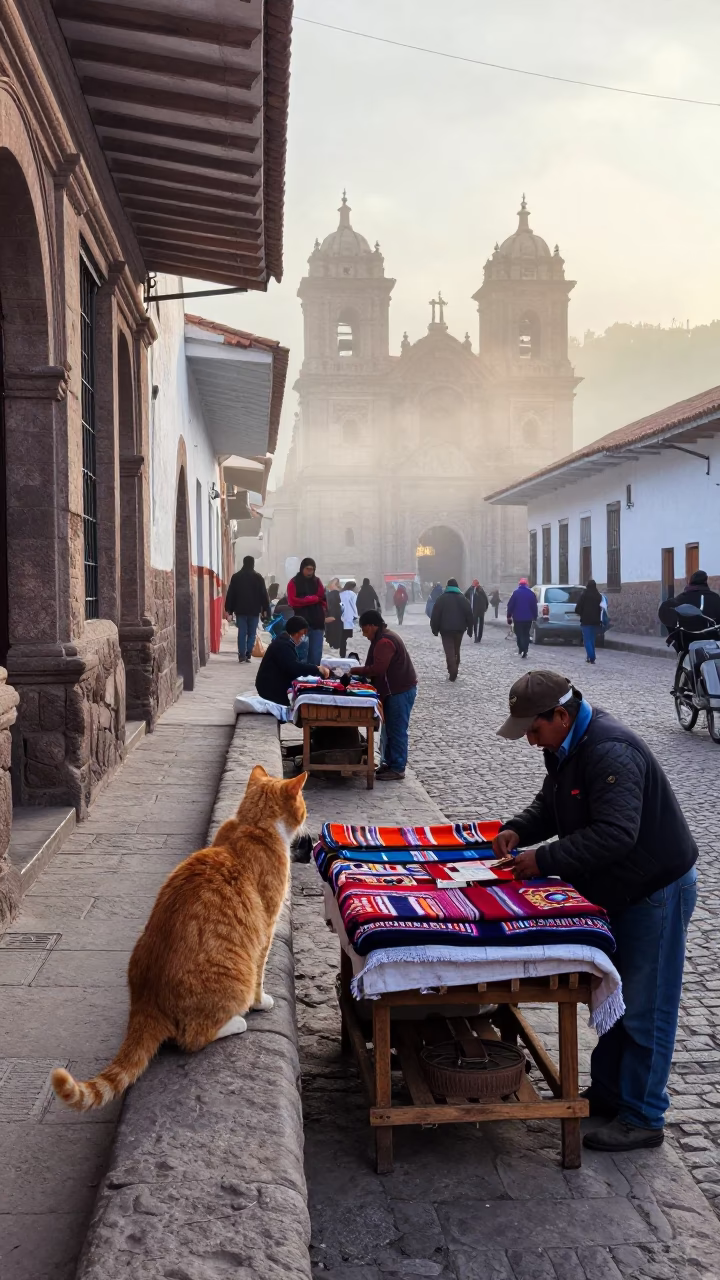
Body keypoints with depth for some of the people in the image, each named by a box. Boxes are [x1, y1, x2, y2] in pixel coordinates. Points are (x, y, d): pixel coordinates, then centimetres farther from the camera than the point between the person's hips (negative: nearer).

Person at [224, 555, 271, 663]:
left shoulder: (236, 577, 5)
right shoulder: (258, 577, 0)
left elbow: (230, 594, 5)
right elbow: (264, 595, -1)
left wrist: (228, 609, 8)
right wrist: (265, 609, 4)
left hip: (240, 609, 1)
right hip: (254, 610, -1)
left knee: (242, 633, 6)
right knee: (252, 633, 5)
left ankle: (242, 655, -2)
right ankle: (248, 654, -7)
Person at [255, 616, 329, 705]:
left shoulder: (285, 642, 12)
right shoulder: (283, 645, -20)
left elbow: (296, 664, 12)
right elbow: (294, 667, -29)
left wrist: (316, 669, -1)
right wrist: (317, 669, -24)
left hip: (278, 686, 10)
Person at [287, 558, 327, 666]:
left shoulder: (317, 581, 13)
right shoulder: (294, 583, 1)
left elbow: (323, 598, 16)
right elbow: (292, 601, -8)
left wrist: (323, 610, -3)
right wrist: (313, 599, -7)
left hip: (317, 622, 3)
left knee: (316, 653, 0)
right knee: (302, 652, -4)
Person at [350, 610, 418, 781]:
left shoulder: (384, 641, -19)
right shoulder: (383, 638, 15)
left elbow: (378, 668, -26)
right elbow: (377, 667, 17)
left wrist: (354, 671, -17)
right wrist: (359, 674, 3)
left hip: (401, 691, -11)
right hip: (394, 690, 11)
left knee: (397, 730, -6)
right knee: (390, 729, 14)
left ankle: (398, 769, -1)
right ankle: (389, 763, 21)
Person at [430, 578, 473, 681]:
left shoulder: (441, 598, -1)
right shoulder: (463, 598, 6)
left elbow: (435, 615, -5)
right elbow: (469, 614, 4)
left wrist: (435, 629, 2)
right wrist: (469, 629, 10)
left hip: (446, 629, -3)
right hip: (459, 629, 3)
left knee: (449, 651, -5)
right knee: (456, 650, 17)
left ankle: (452, 672, -18)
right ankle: (454, 671, 24)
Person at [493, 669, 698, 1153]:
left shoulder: (611, 752, -30)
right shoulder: (568, 746, 2)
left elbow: (615, 833, -36)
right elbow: (550, 804, 13)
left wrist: (545, 860, -31)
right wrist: (519, 831, -7)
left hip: (656, 891, -10)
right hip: (617, 892, 10)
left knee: (644, 1010, 0)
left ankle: (643, 1118, 13)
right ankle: (608, 1092, 34)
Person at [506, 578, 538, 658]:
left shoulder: (516, 593, -5)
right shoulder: (531, 594, 2)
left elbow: (510, 605, -5)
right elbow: (534, 606, 5)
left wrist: (509, 616, 1)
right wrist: (534, 617, 12)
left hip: (517, 618, -2)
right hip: (528, 618, 2)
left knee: (519, 634, 7)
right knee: (526, 635, 9)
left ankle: (521, 649, -7)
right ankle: (524, 652, 3)